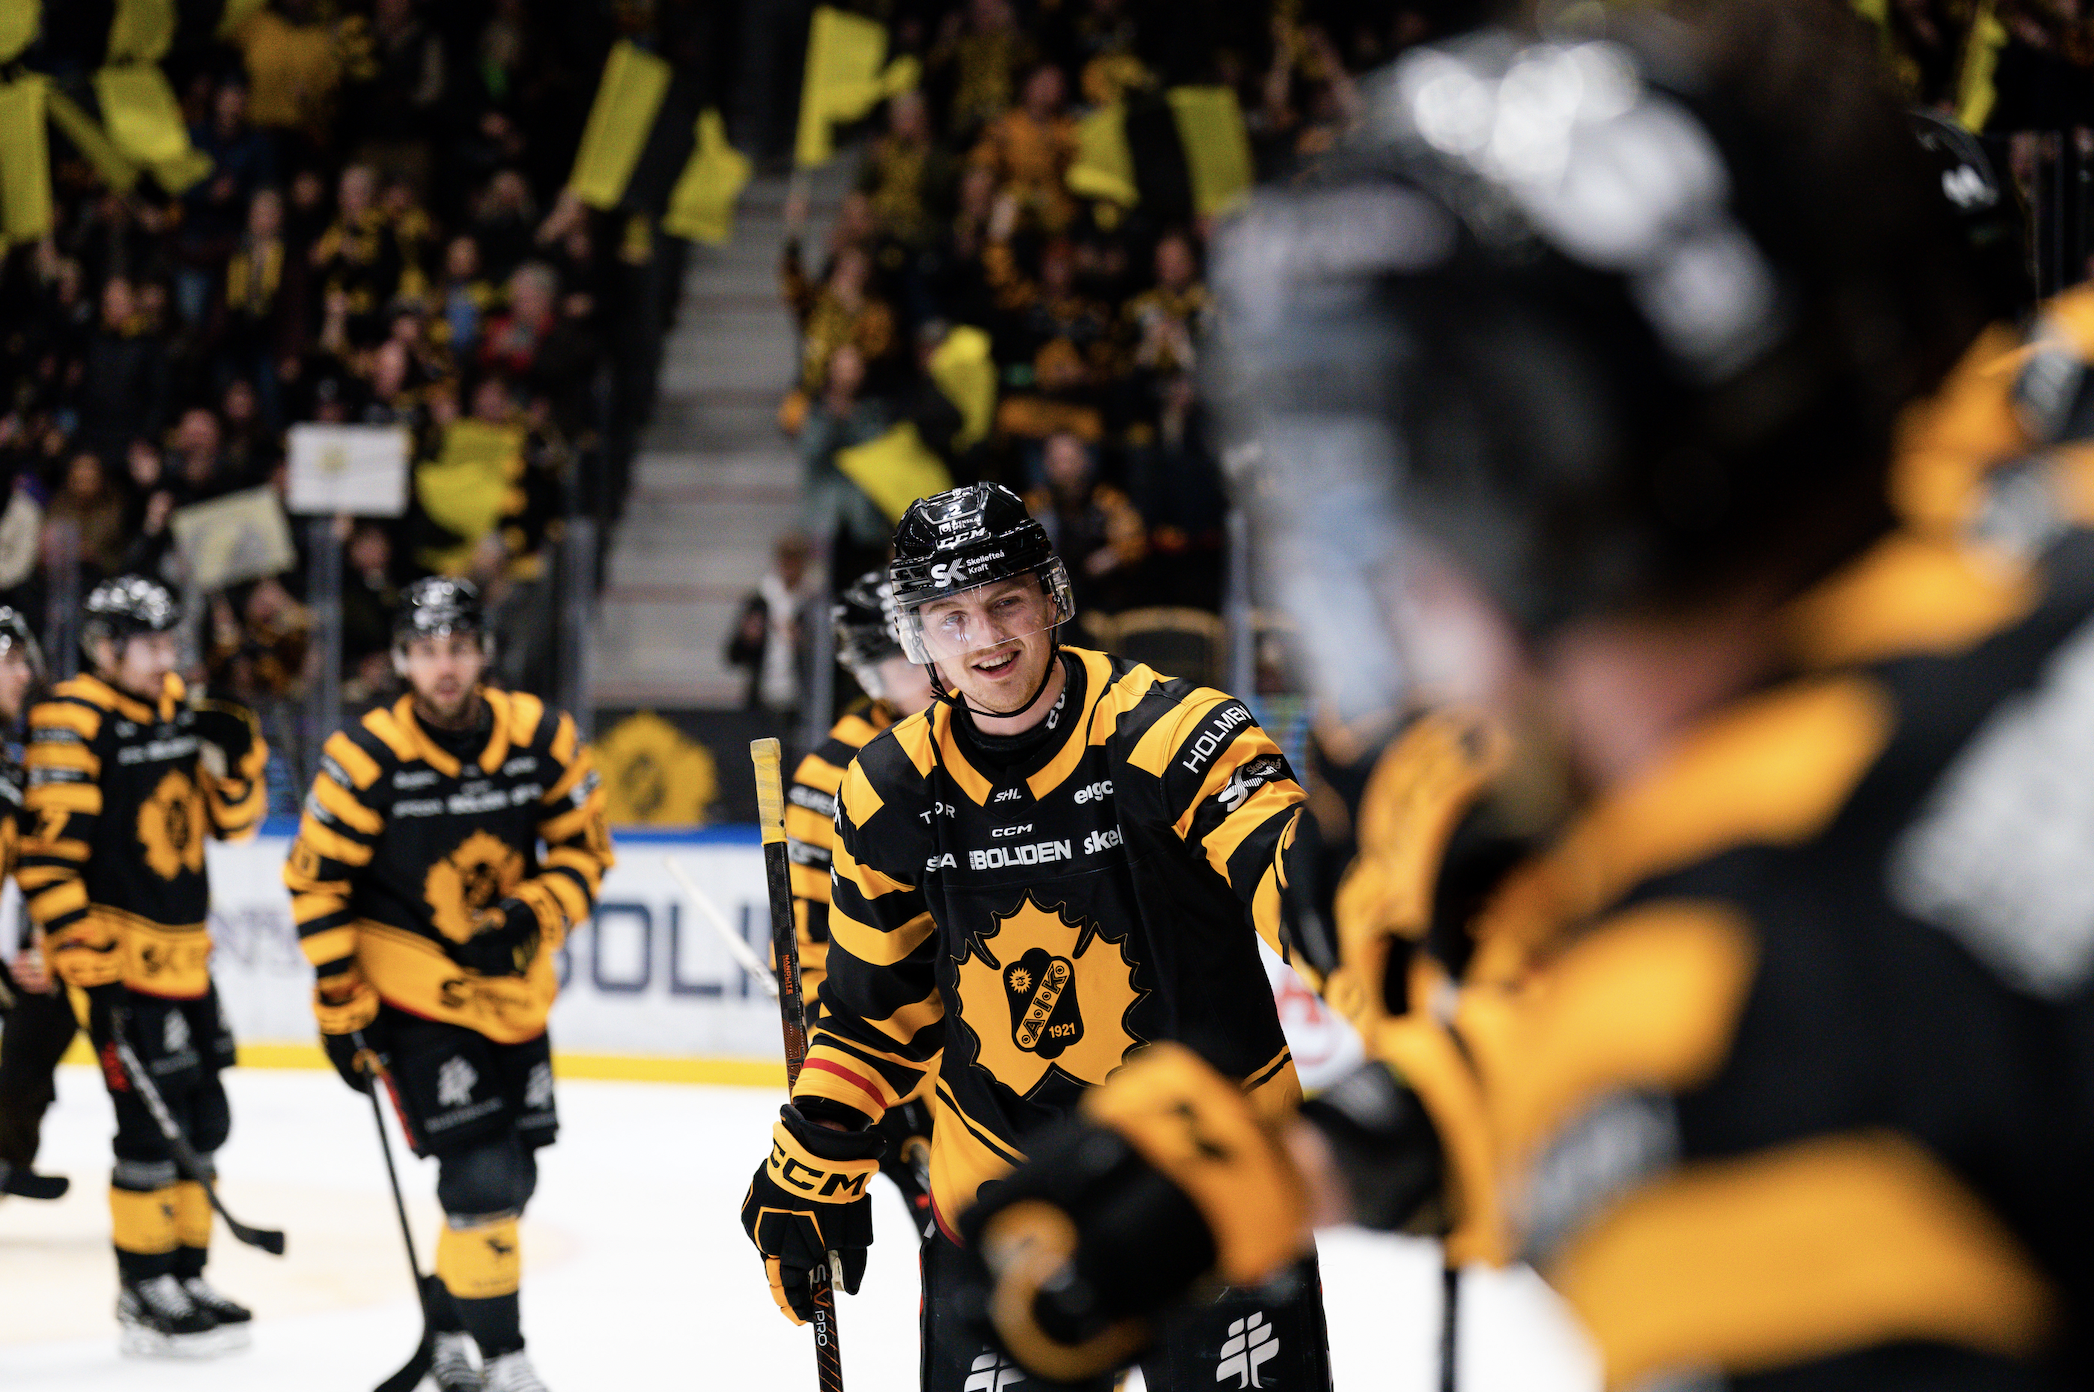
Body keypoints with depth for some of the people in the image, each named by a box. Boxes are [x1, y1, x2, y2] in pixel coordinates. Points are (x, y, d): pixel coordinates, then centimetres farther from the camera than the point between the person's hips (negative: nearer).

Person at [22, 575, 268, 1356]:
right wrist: (84, 963, -21)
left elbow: (230, 823, 17)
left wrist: (234, 758, -3)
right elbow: (47, 853, -18)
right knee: (153, 1128, -6)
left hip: (186, 958, 8)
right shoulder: (72, 723, -13)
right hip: (120, 961, -8)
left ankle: (184, 1277, 23)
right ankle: (145, 1298, 3)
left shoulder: (178, 708, 11)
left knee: (204, 1122, 12)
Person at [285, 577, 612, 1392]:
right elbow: (317, 881, -10)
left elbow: (583, 848, 1)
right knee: (480, 1177, -14)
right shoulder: (366, 758, -17)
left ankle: (449, 1324, 32)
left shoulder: (541, 737, -8)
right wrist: (341, 1005, -10)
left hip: (512, 987, 5)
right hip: (413, 994, -5)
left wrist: (531, 916, -17)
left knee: (512, 1176, 11)